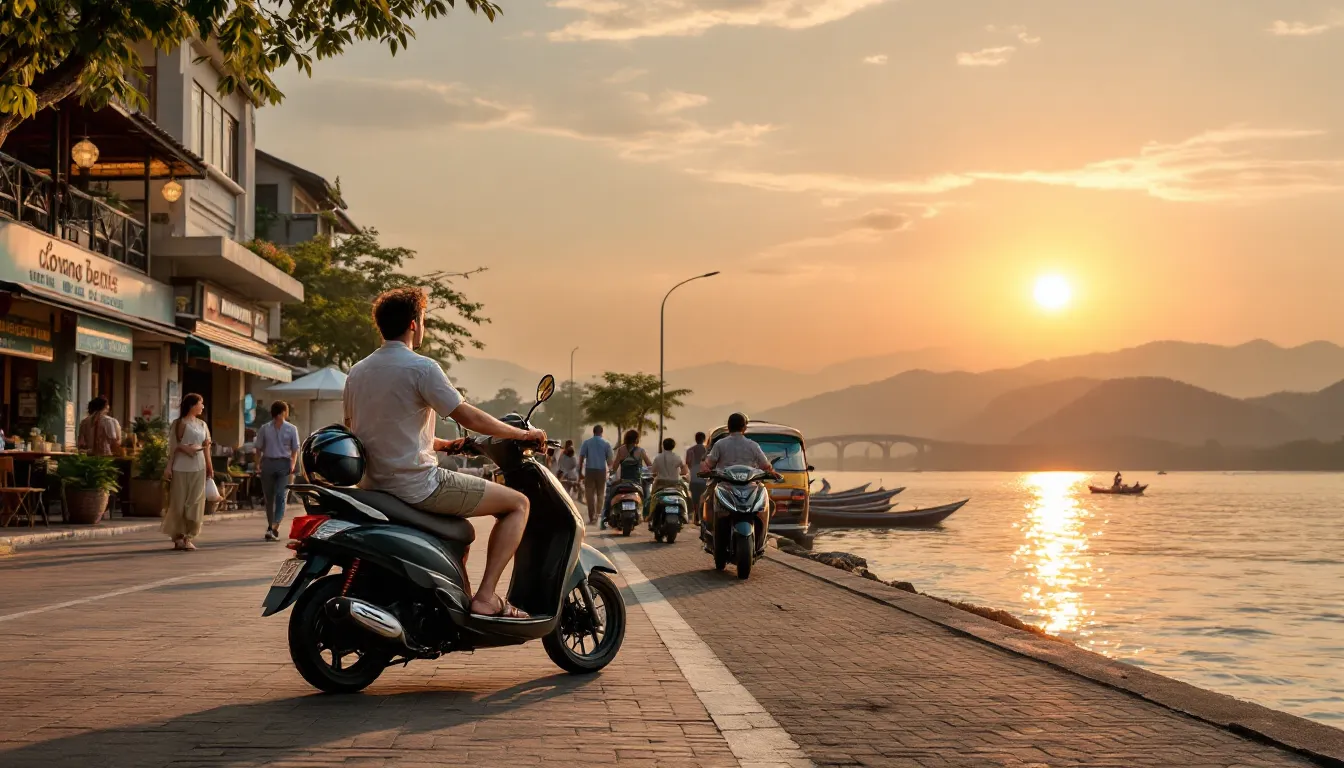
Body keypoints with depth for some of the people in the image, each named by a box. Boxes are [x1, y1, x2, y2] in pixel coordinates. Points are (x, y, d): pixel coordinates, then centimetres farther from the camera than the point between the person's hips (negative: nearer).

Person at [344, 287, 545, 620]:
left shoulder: (357, 372, 13)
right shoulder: (421, 367, -12)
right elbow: (469, 417, -13)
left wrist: (439, 443, 29)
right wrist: (523, 433, 2)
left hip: (374, 487, 9)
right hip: (417, 485, -9)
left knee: (460, 529, 34)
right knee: (517, 503, 0)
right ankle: (485, 596, -9)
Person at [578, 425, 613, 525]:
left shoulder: (586, 443, 1)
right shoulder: (606, 444, 1)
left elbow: (581, 458, -3)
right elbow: (609, 460, 3)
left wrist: (580, 472, 2)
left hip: (589, 471, -1)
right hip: (601, 471, 1)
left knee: (590, 494, 1)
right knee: (601, 493, 13)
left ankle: (592, 516, -6)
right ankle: (599, 513, 6)